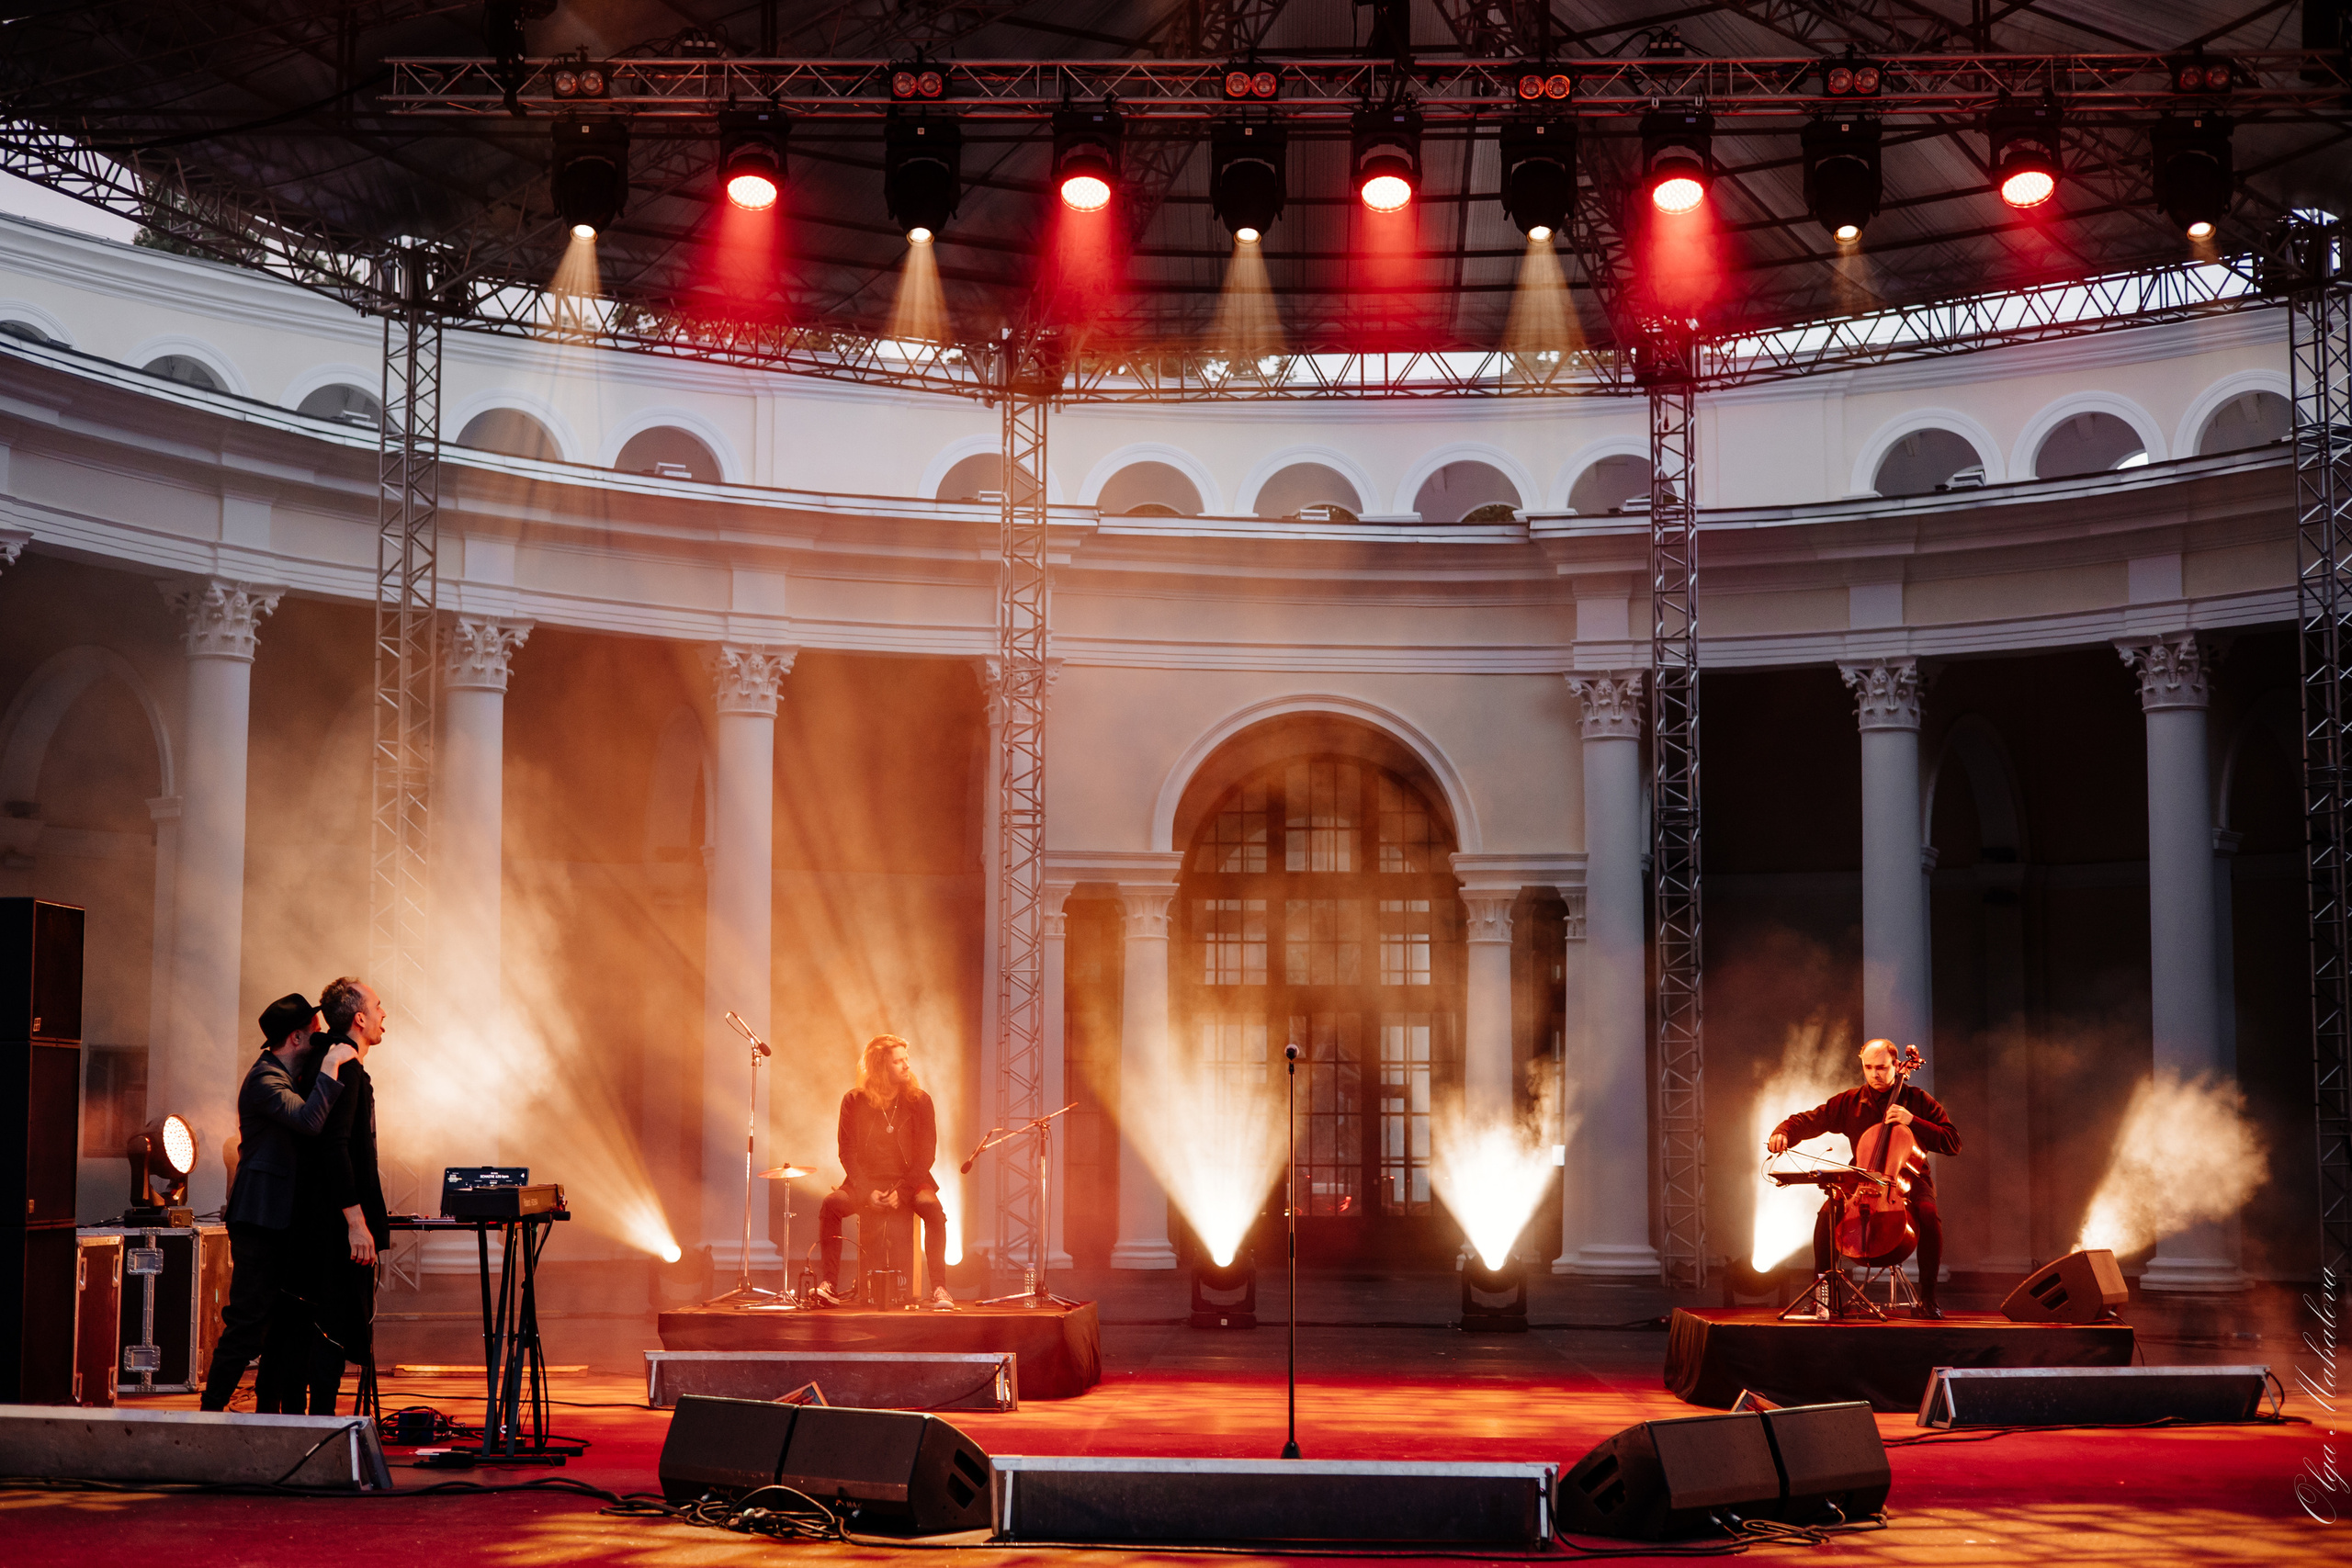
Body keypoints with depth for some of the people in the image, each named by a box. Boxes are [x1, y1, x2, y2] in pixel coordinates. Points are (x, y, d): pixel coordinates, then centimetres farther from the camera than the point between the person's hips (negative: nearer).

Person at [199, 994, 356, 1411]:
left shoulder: (286, 1076, 18)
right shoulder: (264, 1079, -15)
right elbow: (307, 1120, -30)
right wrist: (331, 1068, -27)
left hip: (282, 1218, 10)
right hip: (261, 1218, -10)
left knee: (283, 1321, 12)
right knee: (249, 1322, -10)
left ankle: (269, 1409, 18)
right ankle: (212, 1410, -5)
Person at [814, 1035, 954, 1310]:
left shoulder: (919, 1101, 1)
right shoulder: (854, 1102, 1)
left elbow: (926, 1155, -2)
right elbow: (848, 1153, -1)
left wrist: (901, 1191, -15)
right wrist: (867, 1192, -16)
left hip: (908, 1181, 0)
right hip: (866, 1182, 1)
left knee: (933, 1209, -32)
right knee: (831, 1204, -28)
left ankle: (939, 1288, -30)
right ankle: (829, 1283, -24)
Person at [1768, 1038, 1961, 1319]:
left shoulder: (1918, 1101, 1)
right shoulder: (1849, 1103, 7)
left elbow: (1953, 1143, -5)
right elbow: (1806, 1121, 7)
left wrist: (1913, 1122, -17)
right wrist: (1783, 1133, -15)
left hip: (1909, 1180, -2)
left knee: (1928, 1214, -35)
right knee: (1828, 1212, -28)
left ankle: (1927, 1297, -19)